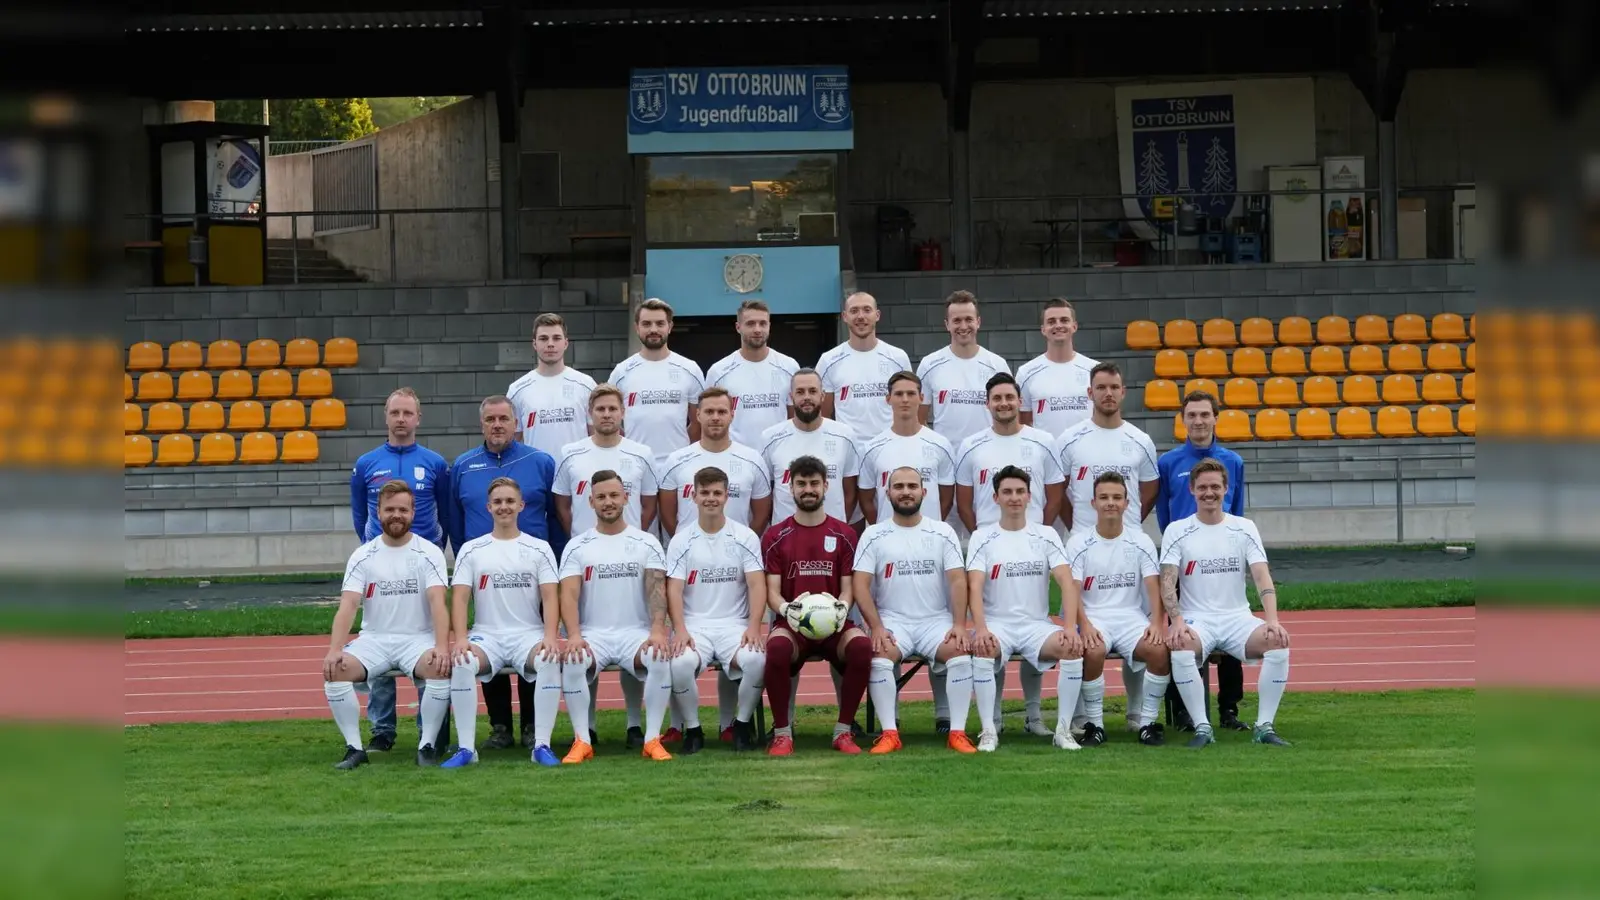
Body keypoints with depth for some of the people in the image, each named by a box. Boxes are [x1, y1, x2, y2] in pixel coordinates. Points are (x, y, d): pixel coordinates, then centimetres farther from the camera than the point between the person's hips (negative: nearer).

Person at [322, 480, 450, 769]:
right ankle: (354, 748, -13)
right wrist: (334, 650, -22)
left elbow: (438, 602, -13)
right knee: (334, 671, -26)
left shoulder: (429, 553, 0)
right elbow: (347, 605, -5)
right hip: (374, 639, 2)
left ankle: (427, 745, -16)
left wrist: (442, 646, -30)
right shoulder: (362, 556, 4)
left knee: (441, 668, -34)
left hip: (418, 639, -2)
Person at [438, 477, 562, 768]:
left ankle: (542, 745, -26)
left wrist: (550, 636, -18)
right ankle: (466, 748, -24)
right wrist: (460, 639, -17)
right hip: (487, 635, 0)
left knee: (550, 662, -33)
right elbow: (459, 598, 1)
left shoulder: (539, 548, 8)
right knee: (461, 664, -32)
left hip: (529, 634, 0)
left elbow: (550, 597, 0)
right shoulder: (471, 550, 9)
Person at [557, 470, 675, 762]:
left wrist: (657, 630, -24)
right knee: (572, 662, -32)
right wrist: (574, 636, -23)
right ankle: (582, 741, -20)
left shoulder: (646, 543, 7)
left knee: (661, 658, -32)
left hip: (636, 632, 0)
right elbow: (569, 595, -4)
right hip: (593, 634, 0)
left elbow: (657, 589, -5)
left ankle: (652, 739, -21)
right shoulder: (577, 547, 7)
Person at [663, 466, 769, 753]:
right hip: (694, 626, 0)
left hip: (735, 624, 0)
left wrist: (754, 627, -18)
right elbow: (674, 589, -2)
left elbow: (757, 585, -3)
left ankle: (743, 723, -4)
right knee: (680, 663, -33)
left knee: (758, 659, -32)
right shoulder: (681, 541, 6)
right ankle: (692, 729, -8)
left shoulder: (745, 538, 6)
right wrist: (680, 630, -19)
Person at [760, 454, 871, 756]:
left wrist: (841, 607, -17)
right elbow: (772, 592, 3)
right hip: (791, 624, -1)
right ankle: (782, 733, -20)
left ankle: (843, 731, -16)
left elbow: (847, 589, 6)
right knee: (776, 648, -37)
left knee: (862, 646, -33)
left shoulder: (844, 535, 10)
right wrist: (786, 609, -20)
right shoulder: (775, 537, 8)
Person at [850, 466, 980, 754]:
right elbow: (860, 584, -3)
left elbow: (957, 580, 0)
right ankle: (890, 733, -25)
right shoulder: (874, 535, 4)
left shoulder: (943, 533, 6)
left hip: (936, 620, 0)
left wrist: (959, 625, -14)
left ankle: (958, 733, -22)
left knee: (960, 652, -29)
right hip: (893, 620, 0)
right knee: (879, 655, -31)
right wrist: (876, 627, -17)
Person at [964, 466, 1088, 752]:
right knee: (983, 651, -36)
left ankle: (1063, 729, -16)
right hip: (997, 623, -1)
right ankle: (989, 731, -22)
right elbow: (975, 586, -8)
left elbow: (1067, 583, -3)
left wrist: (1070, 627, -20)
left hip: (1037, 624, 1)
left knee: (1074, 648, -29)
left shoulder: (1046, 535, 7)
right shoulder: (983, 537, 4)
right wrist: (981, 628, -27)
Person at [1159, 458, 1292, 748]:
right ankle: (1202, 727, -24)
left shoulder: (1244, 528, 7)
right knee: (1180, 646, -36)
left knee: (1278, 642, -28)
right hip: (1195, 619, -2)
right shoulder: (1176, 531, 4)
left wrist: (1272, 619, -20)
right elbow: (1167, 581, -6)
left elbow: (1262, 577, -3)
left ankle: (1265, 725, -17)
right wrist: (1177, 621, -25)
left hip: (1238, 618, 2)